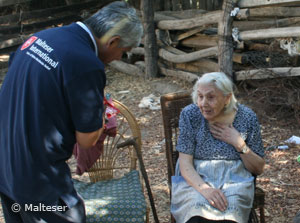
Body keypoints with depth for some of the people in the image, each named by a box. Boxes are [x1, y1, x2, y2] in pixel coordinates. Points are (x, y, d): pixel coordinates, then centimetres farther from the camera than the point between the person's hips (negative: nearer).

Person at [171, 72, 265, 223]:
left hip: (234, 181, 0)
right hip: (195, 179, 0)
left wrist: (239, 144, -11)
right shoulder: (190, 114, -4)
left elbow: (258, 169, 5)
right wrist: (205, 188, -26)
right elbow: (185, 164, -8)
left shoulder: (247, 118, -2)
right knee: (198, 211, -33)